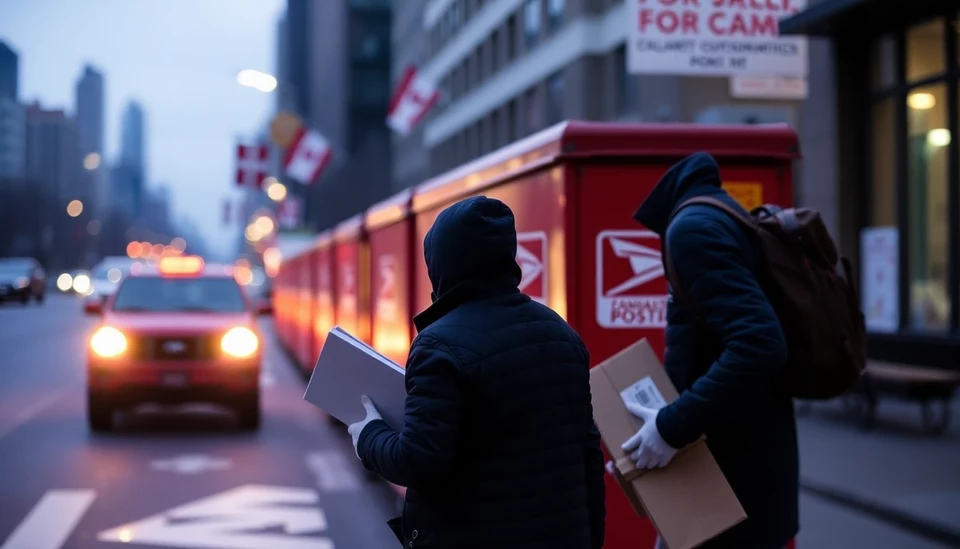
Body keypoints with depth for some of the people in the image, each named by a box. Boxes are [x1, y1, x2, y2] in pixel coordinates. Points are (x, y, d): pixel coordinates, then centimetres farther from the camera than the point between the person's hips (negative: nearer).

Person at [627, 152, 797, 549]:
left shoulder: (693, 227, -16)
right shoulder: (723, 217, 15)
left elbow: (759, 345, -28)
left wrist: (673, 426, -26)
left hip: (730, 466, -10)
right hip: (749, 460, 10)